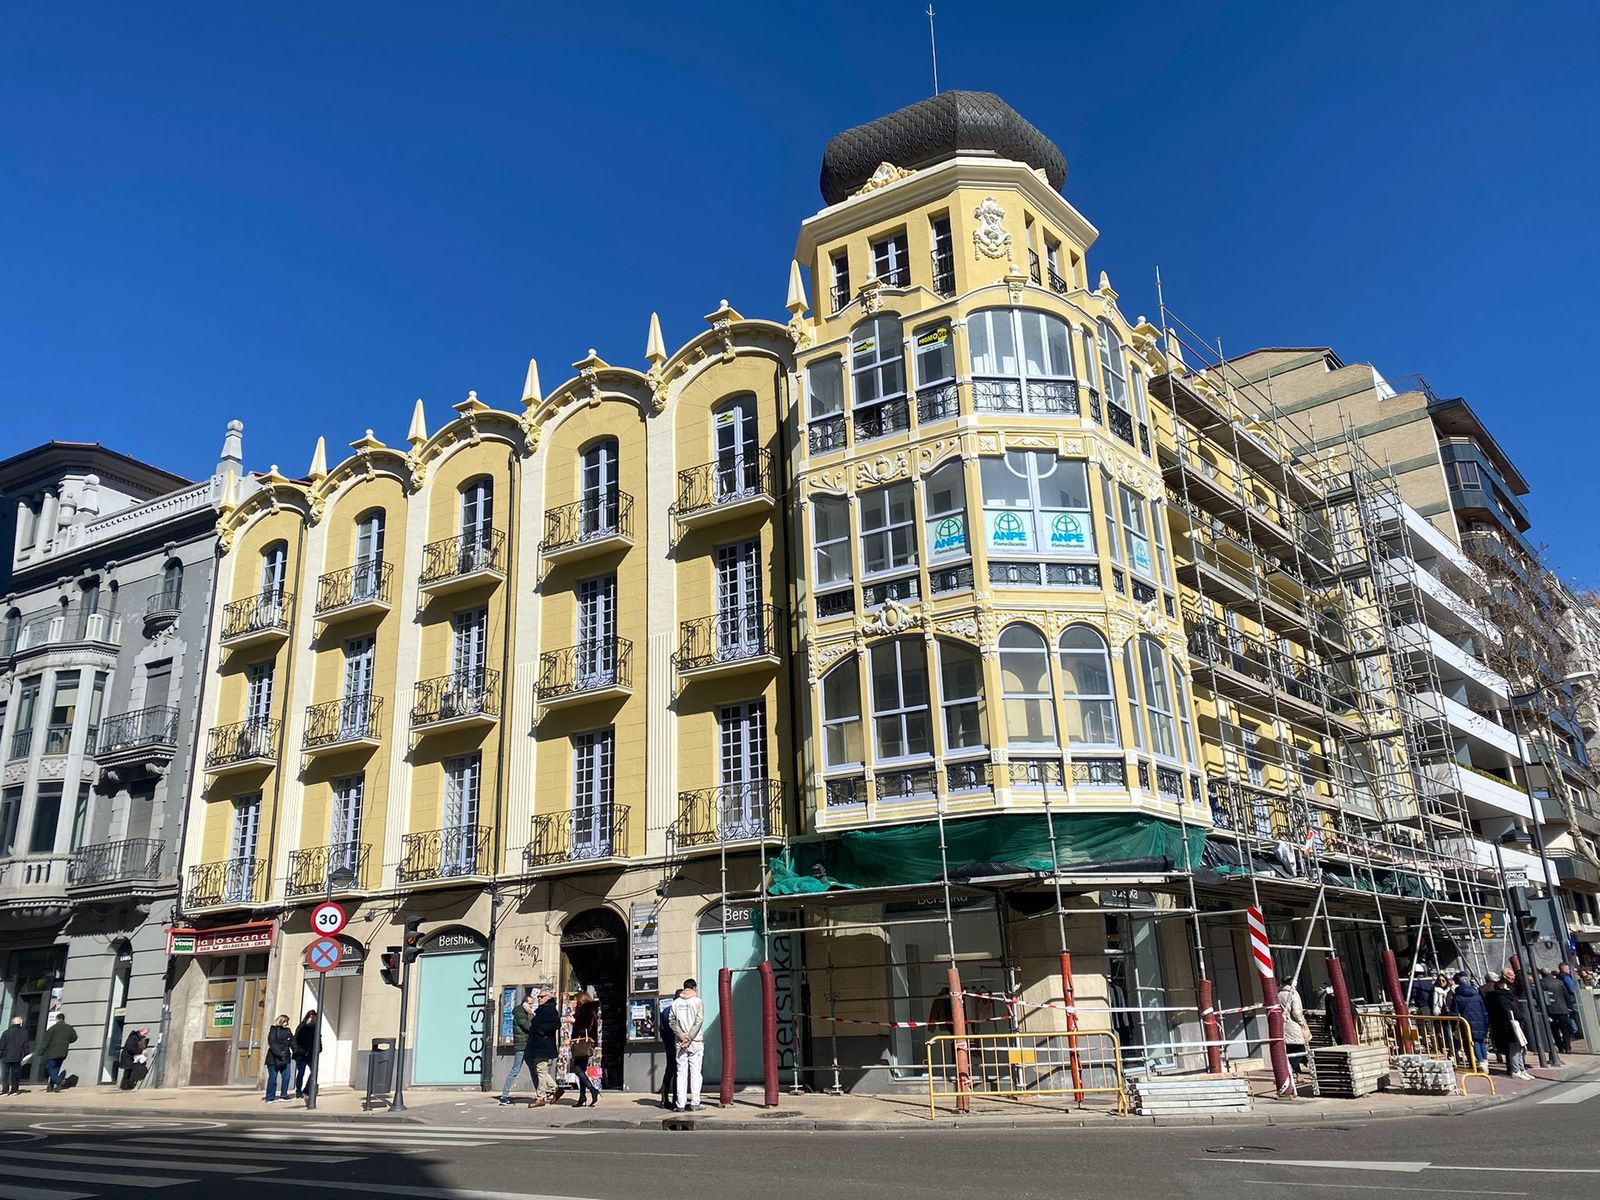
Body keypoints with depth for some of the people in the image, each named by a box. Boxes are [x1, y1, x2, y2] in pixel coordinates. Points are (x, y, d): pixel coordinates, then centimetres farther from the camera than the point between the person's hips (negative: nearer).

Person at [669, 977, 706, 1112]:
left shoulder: (676, 1003, 8)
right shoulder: (698, 1001, -2)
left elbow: (672, 1023, 1)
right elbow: (698, 1021, -11)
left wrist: (683, 1037, -6)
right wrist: (689, 1038, -11)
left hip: (680, 1042, 3)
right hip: (696, 1042, -3)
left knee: (681, 1074, 5)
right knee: (695, 1073, 1)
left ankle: (681, 1104, 2)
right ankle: (694, 1104, -2)